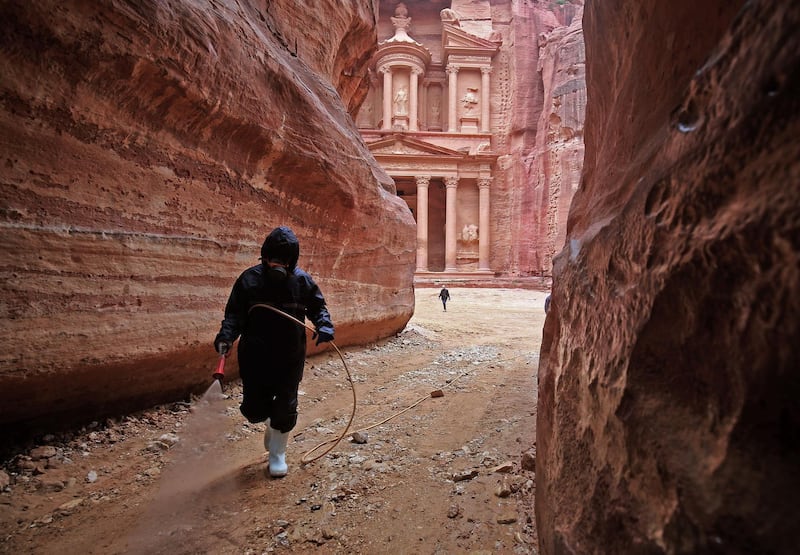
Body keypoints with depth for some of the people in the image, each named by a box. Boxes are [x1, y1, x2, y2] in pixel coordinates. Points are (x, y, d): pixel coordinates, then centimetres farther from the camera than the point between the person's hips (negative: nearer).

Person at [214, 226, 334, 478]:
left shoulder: (302, 280, -4)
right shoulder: (249, 279, -7)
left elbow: (318, 307, 7)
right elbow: (234, 313, -4)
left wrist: (324, 325, -12)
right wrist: (226, 336, -22)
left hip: (291, 357, 0)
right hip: (255, 357, 0)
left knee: (285, 407, 6)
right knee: (253, 409, 6)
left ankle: (277, 454, 30)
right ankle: (272, 422, 44)